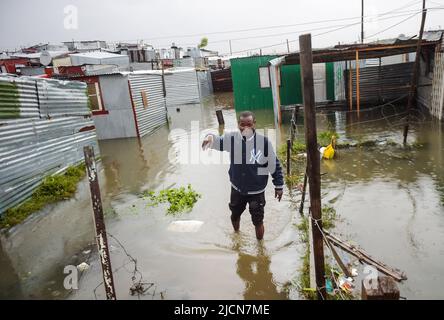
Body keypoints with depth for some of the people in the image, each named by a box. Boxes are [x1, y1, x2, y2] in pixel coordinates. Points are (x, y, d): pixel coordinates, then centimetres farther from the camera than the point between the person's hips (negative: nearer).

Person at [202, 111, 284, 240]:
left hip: (257, 191, -3)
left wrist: (279, 186, -2)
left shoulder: (264, 142, -20)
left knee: (258, 221, 10)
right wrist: (210, 137, -33)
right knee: (235, 215, 26)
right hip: (237, 189, 3)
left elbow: (275, 165, -9)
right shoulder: (232, 138, -15)